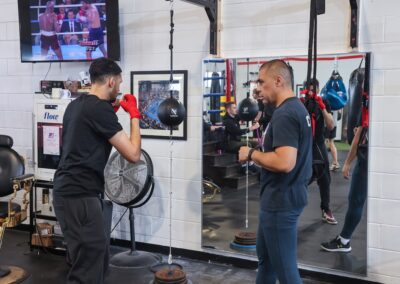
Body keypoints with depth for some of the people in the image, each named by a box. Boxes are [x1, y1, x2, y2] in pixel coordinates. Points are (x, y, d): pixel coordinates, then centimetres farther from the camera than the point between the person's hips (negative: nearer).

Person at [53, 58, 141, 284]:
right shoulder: (100, 109, -15)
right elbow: (134, 154, -15)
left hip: (70, 190, 10)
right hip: (79, 195, -10)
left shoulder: (77, 105, 14)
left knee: (98, 260, 17)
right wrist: (134, 115, -3)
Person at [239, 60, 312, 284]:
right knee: (266, 255, 25)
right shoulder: (297, 108, 11)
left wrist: (252, 154, -17)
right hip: (285, 195, 11)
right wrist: (260, 153, 11)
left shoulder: (284, 114, -21)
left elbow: (284, 162, -32)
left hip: (281, 200, -11)